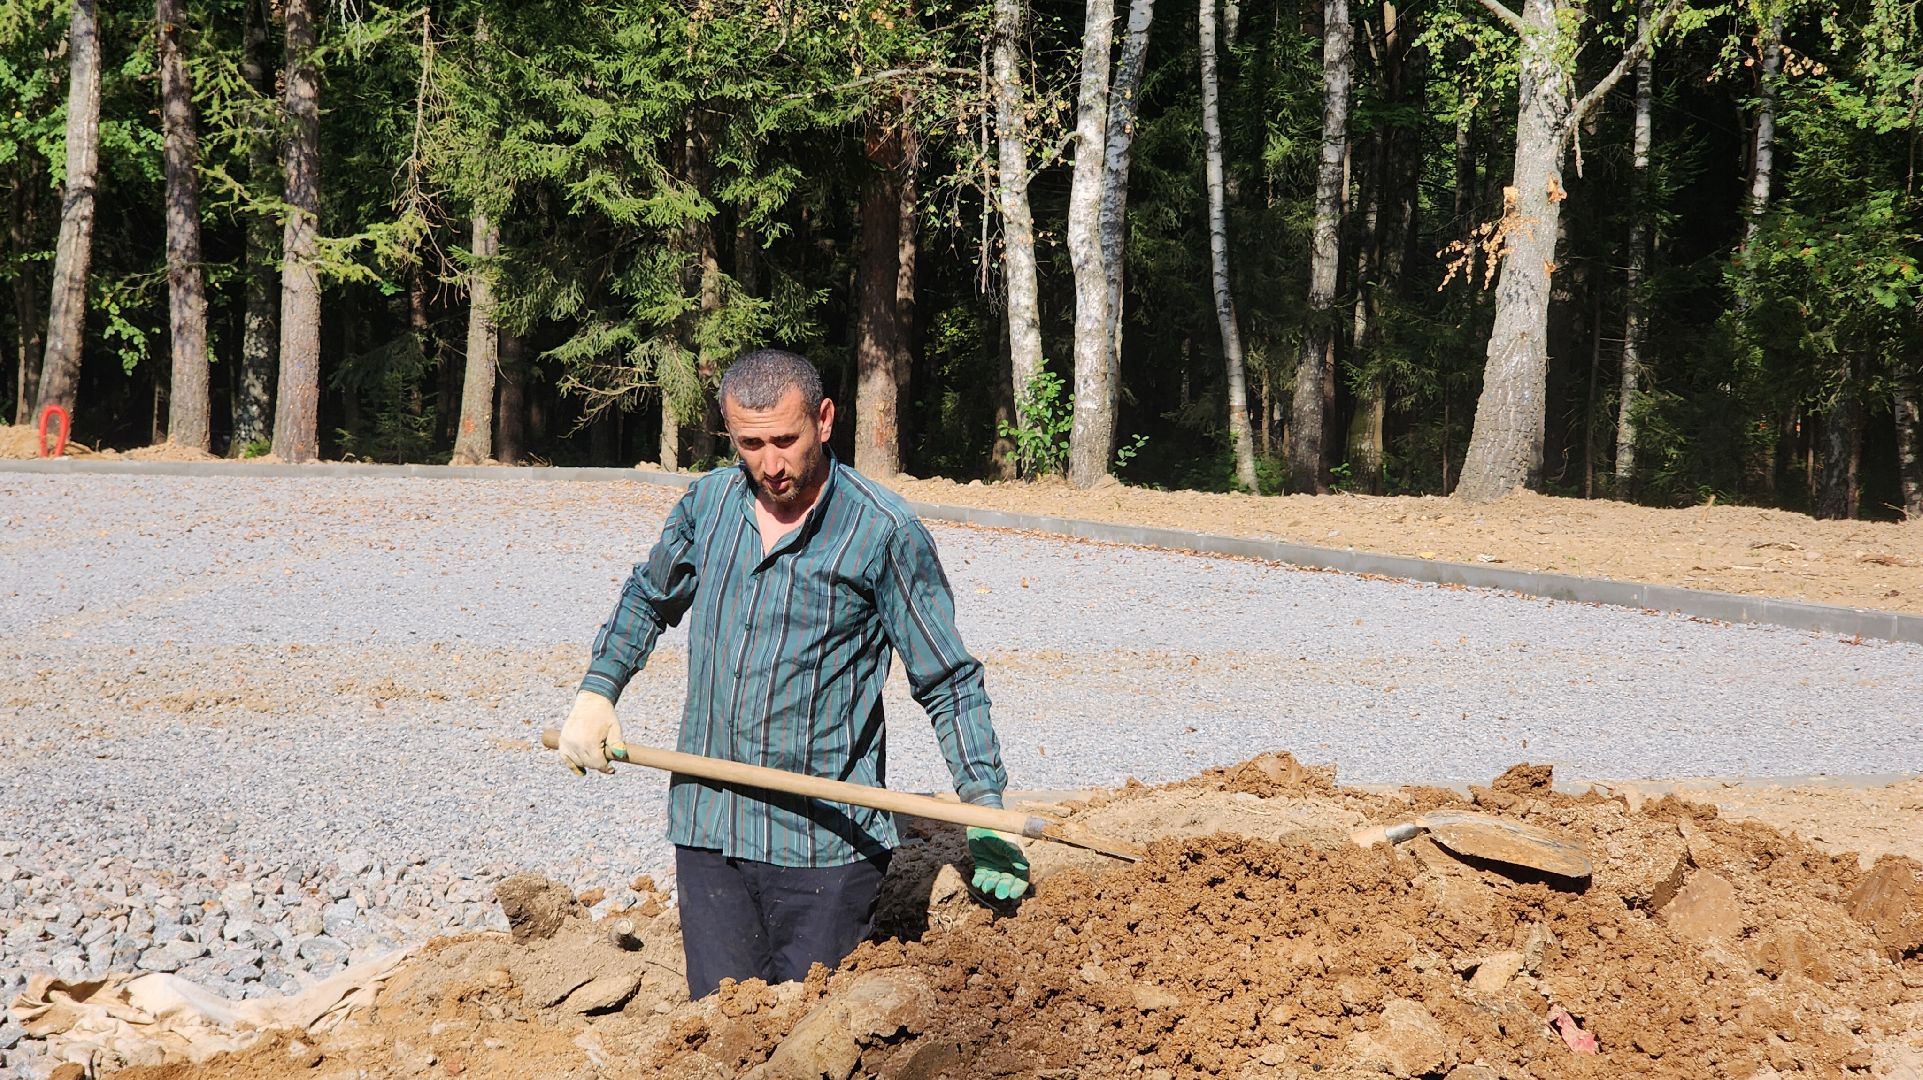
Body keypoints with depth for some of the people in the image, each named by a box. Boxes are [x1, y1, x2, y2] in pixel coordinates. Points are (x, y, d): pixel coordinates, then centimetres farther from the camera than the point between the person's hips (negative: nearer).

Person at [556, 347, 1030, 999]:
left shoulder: (883, 531, -7)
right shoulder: (708, 503, 7)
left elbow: (950, 682, -3)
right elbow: (648, 599, 27)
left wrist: (984, 806, -12)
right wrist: (595, 693, 14)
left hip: (826, 843, -4)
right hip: (709, 829, 4)